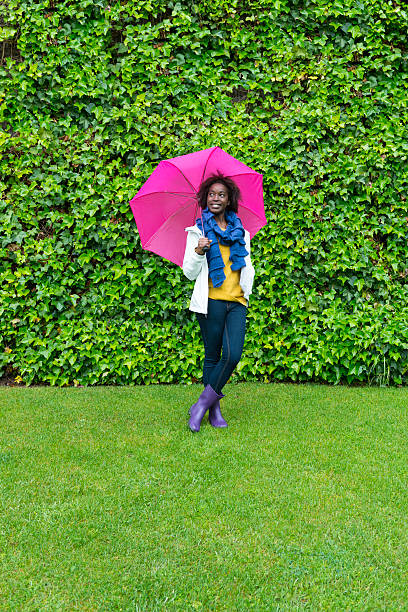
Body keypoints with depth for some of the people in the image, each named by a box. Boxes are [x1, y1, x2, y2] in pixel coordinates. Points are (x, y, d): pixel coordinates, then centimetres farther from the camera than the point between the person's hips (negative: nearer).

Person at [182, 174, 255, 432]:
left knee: (233, 355, -11)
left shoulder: (241, 232, 16)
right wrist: (198, 251, -15)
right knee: (213, 356, 2)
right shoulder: (198, 231, 7)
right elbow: (189, 273, 3)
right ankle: (215, 410, 15)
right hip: (211, 301, -3)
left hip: (237, 302, 3)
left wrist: (247, 291, 7)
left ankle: (201, 405, 2)